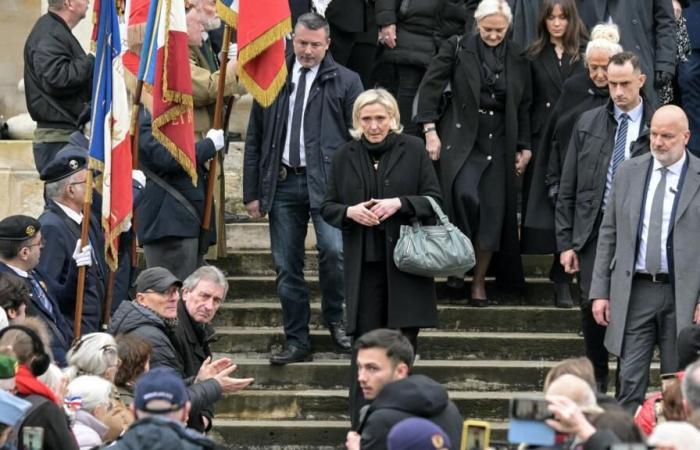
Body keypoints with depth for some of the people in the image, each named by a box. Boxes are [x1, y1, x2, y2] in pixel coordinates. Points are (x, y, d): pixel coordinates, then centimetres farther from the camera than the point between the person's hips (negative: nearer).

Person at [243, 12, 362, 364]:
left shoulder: (345, 82, 4)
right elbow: (254, 140, 13)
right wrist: (252, 192, 8)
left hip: (327, 182, -3)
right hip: (282, 182, 3)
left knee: (333, 250, -21)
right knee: (286, 266, 4)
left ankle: (335, 319, 4)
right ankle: (297, 342, 12)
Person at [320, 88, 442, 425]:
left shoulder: (413, 150, 1)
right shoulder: (345, 156, 7)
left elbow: (434, 199, 1)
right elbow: (327, 207, 11)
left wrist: (399, 204, -15)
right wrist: (350, 212, -10)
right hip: (363, 264, 2)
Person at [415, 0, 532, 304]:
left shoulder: (518, 59, 8)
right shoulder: (457, 49, -1)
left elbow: (524, 107, 14)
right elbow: (430, 86, -2)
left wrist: (524, 148, 11)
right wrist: (430, 130, -9)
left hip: (499, 143, 3)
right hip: (461, 138, -3)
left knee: (493, 210, -1)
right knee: (465, 195, -25)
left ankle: (479, 279, 10)